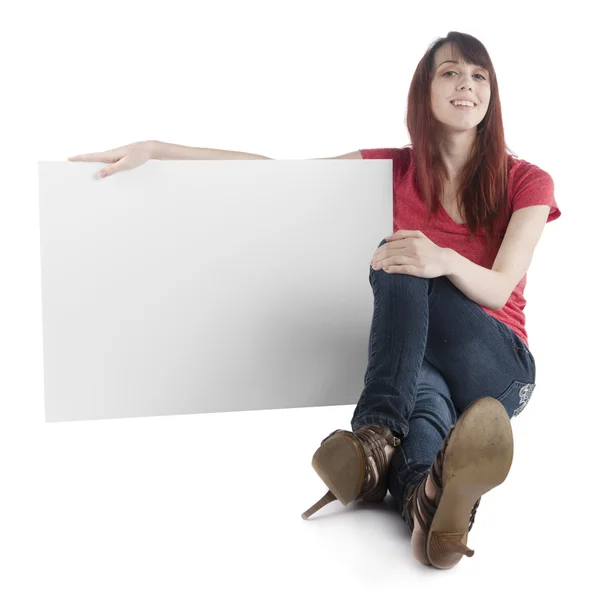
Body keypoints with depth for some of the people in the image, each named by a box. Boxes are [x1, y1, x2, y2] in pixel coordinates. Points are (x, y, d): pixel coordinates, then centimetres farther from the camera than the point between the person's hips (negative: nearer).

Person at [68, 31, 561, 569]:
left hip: (496, 365, -1)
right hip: (415, 364, 2)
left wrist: (445, 261, -34)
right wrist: (154, 149, -6)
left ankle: (378, 436, -54)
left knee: (401, 265, -32)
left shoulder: (528, 182, 3)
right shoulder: (398, 169, 8)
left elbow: (498, 289, -10)